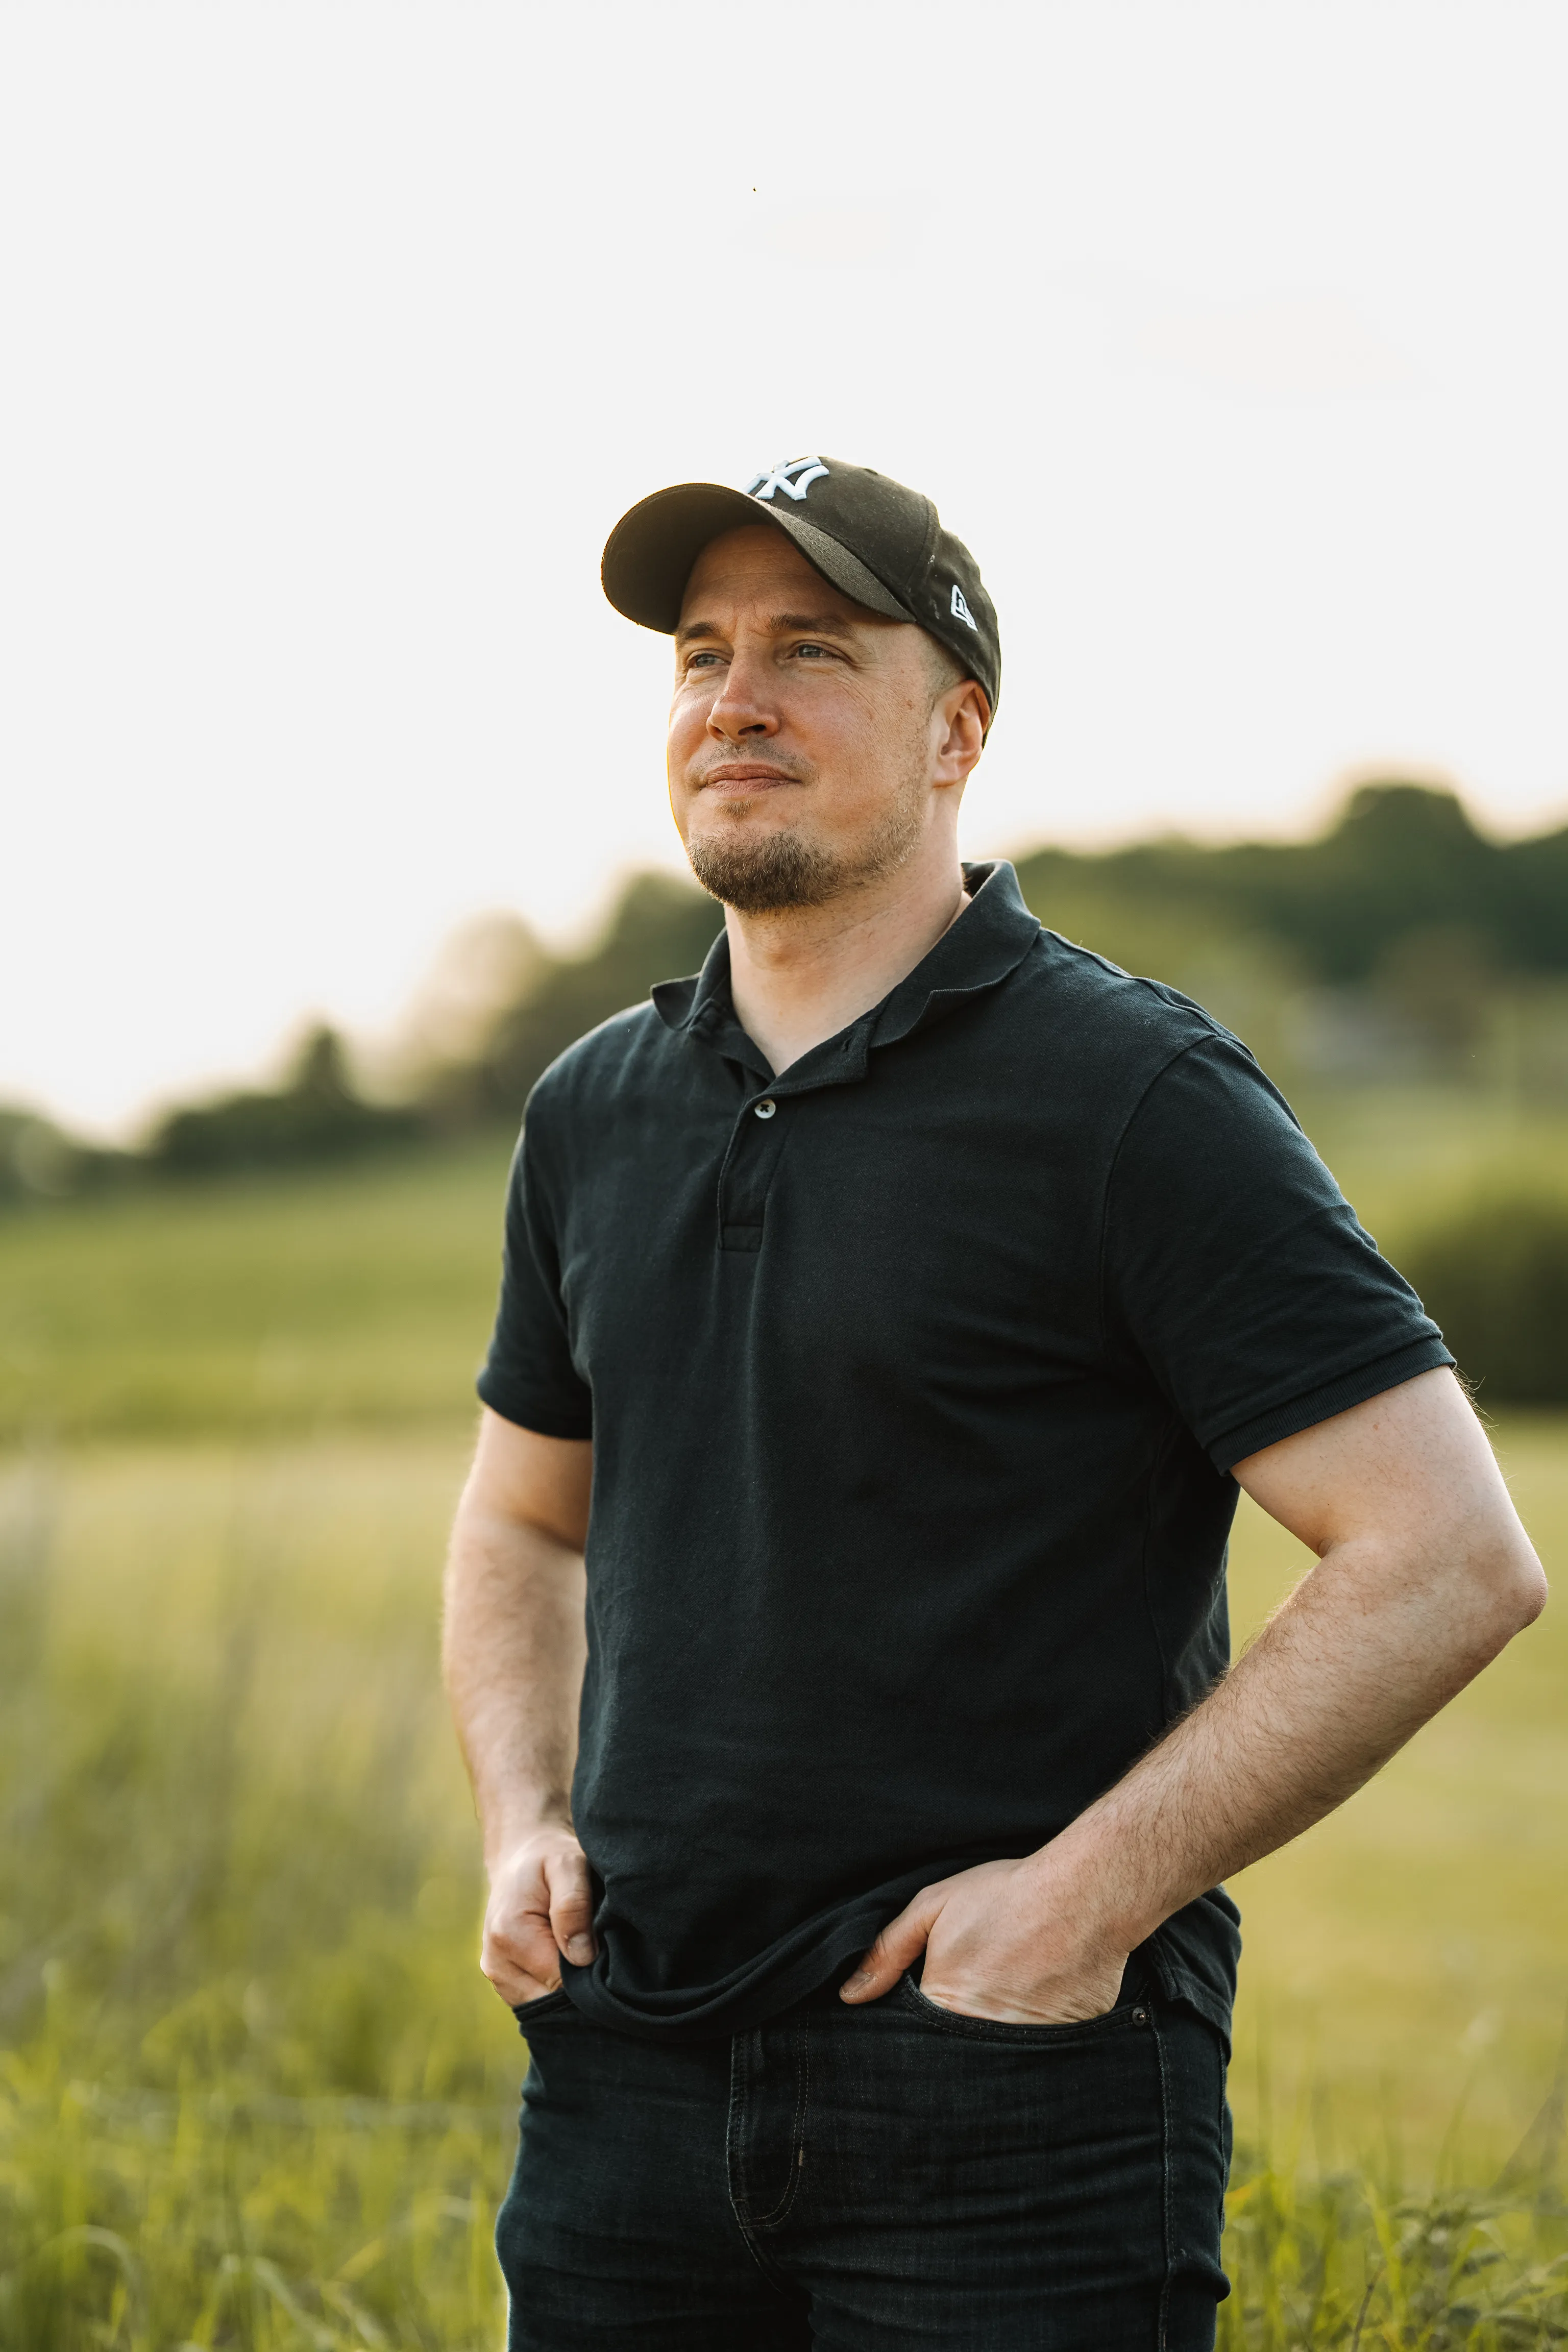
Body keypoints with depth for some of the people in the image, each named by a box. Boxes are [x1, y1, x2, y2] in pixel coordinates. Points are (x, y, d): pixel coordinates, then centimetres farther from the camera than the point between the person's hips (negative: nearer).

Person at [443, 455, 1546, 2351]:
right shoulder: (597, 1110, 10)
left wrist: (1089, 1897, -14)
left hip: (1006, 2079, -5)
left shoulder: (1138, 1099, -8)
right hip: (629, 2074, 5)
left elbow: (1450, 1559, -13)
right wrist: (524, 1826, 7)